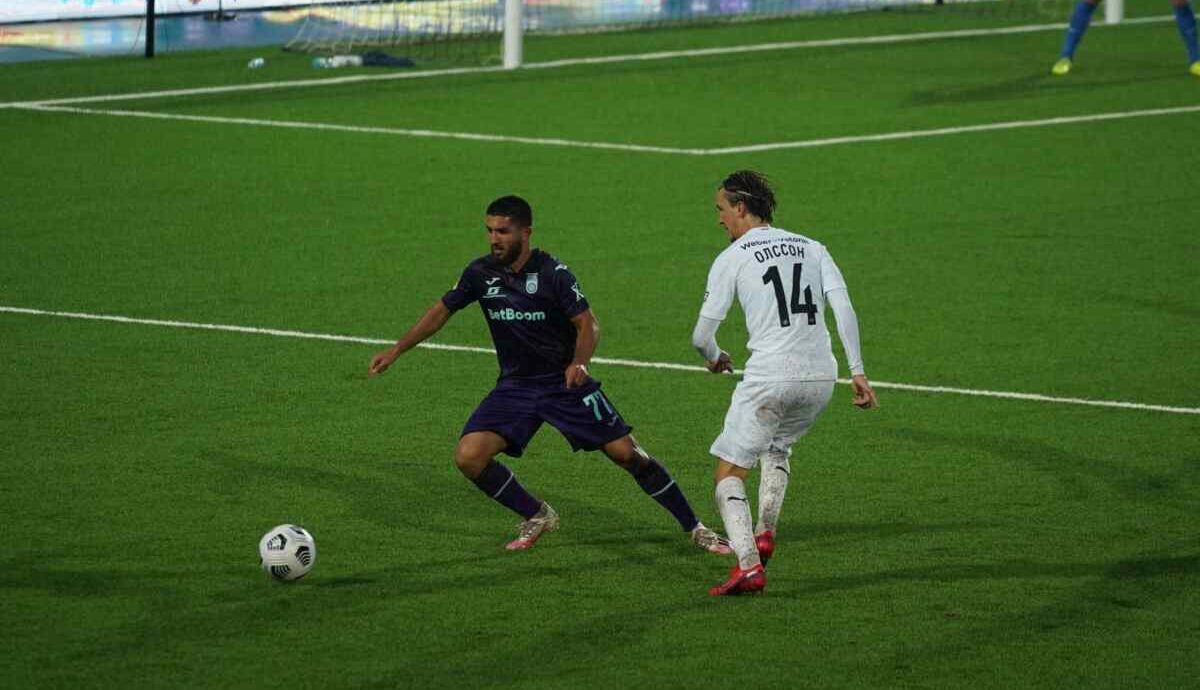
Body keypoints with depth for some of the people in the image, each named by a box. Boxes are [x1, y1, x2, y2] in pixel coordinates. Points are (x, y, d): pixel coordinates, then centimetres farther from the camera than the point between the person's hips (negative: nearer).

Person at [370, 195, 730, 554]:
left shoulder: (553, 273, -15)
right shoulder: (481, 272, -3)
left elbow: (588, 325, -14)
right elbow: (441, 311, 8)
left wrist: (579, 363, -33)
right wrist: (395, 351, 4)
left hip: (565, 381, -4)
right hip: (514, 386, 4)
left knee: (626, 453, -9)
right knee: (468, 457, -15)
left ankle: (694, 528, 7)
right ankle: (537, 517, 8)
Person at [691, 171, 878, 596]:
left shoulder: (731, 258, 2)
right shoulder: (812, 249, 14)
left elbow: (702, 335, 0)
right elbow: (844, 309, 2)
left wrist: (714, 358, 23)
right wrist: (857, 372, 1)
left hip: (769, 377, -5)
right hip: (821, 377, 5)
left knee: (729, 473, 2)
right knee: (778, 446, 33)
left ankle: (748, 565, -15)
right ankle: (764, 533, 18)